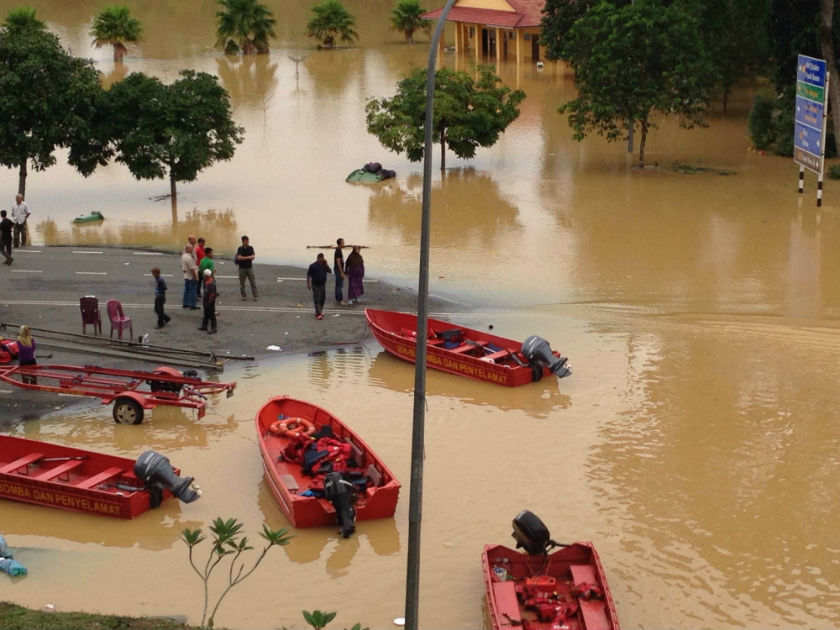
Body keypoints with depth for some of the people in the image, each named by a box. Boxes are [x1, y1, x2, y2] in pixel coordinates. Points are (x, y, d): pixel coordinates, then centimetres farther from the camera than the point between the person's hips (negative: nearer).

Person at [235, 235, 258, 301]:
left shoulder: (250, 248, 2)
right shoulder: (240, 249, -4)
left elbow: (253, 257, -6)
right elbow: (239, 258, -16)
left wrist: (243, 257, -16)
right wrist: (248, 257, -14)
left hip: (249, 267, 1)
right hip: (242, 268, -1)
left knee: (253, 282, -2)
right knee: (242, 283, 4)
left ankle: (255, 296, 1)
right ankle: (243, 296, 15)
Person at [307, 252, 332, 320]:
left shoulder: (324, 265, 4)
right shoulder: (313, 266, -13)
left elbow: (329, 271, -2)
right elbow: (308, 275, -11)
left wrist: (326, 264, -12)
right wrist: (308, 284, -17)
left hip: (323, 284, 6)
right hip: (316, 285, -6)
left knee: (323, 298, 13)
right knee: (317, 299, -8)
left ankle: (320, 311, 30)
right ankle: (318, 314, -11)